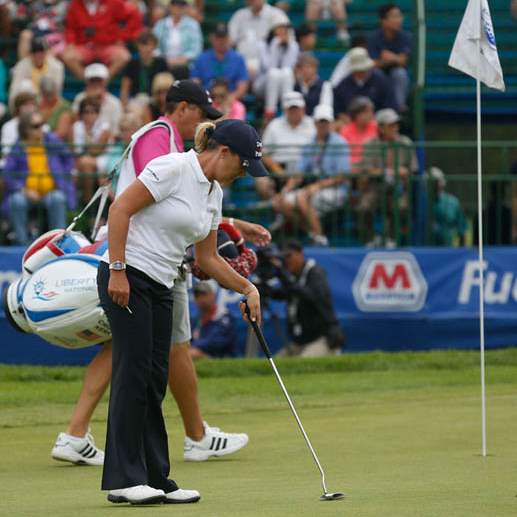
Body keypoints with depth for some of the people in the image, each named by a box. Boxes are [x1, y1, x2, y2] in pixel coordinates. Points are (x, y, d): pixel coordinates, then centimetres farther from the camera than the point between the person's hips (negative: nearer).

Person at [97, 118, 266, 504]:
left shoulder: (214, 193, 13)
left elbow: (207, 258, 19)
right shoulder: (173, 169, -14)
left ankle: (155, 480, 7)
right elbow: (120, 209, -17)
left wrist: (248, 289, 10)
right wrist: (117, 271, -20)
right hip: (127, 279, -9)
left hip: (160, 287, 9)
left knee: (154, 382, 6)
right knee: (134, 372, -11)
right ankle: (124, 479, -10)